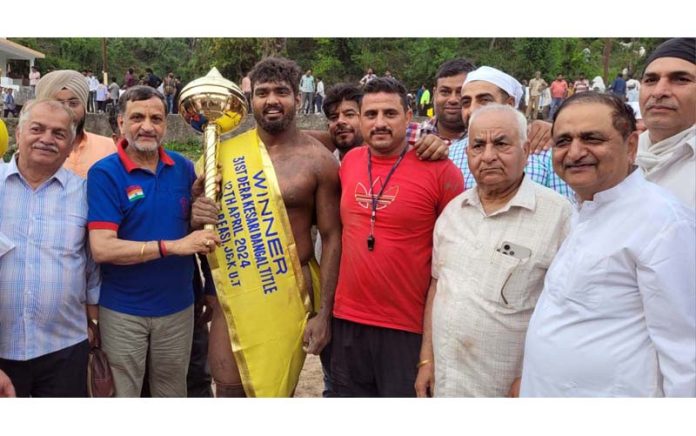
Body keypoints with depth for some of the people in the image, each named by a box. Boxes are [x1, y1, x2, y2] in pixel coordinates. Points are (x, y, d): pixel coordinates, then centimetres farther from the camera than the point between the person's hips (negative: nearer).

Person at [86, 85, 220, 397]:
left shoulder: (183, 168, 1)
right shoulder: (104, 173, -12)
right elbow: (102, 248, -21)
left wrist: (198, 197, -8)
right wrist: (174, 246, -27)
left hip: (178, 307, 4)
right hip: (122, 311, -4)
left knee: (172, 393, 21)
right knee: (122, 394, 14)